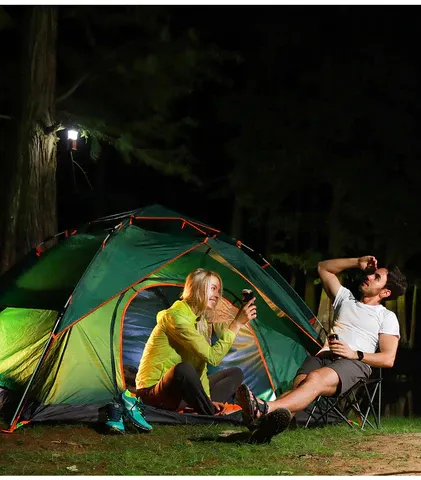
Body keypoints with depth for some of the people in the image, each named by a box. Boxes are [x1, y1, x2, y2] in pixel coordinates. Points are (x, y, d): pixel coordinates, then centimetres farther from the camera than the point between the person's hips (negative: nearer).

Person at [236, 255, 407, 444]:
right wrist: (357, 263, 29)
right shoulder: (345, 299, 29)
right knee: (299, 385, -32)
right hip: (324, 356, 5)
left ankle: (264, 409, -65)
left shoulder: (387, 317, 14)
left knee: (316, 379, -38)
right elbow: (323, 267, 36)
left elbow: (388, 359, 3)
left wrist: (355, 354, -10)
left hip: (353, 363, -5)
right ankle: (270, 423, -64)